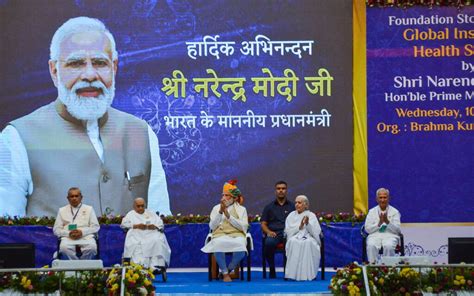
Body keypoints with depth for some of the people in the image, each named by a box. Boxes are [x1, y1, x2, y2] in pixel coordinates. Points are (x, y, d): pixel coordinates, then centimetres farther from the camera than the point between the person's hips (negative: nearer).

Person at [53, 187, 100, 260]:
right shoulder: (62, 210, 19)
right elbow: (56, 229, 13)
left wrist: (82, 232, -10)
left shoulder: (89, 209, 17)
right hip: (68, 238, 0)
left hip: (86, 237, 0)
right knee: (64, 247, -35)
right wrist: (68, 233, -8)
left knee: (92, 247, -34)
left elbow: (95, 227, 9)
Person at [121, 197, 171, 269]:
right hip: (137, 235, -1)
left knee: (158, 241, -33)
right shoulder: (130, 214, 24)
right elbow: (124, 224, 6)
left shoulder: (151, 214, 28)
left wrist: (154, 226, -6)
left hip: (152, 234, 1)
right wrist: (136, 226, -9)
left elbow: (161, 224, 18)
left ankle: (156, 265, -42)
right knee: (136, 244, -36)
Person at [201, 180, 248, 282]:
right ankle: (225, 273, -20)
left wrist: (228, 215, -8)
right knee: (219, 244, -38)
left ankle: (228, 270, -9)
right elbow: (212, 226, 6)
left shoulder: (241, 209, 14)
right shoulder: (216, 208, 18)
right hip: (220, 235, 0)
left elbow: (243, 227, -2)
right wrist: (220, 212, -5)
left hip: (237, 235, 0)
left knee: (240, 246, -36)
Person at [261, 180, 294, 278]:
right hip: (273, 233, 1)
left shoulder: (292, 206, 21)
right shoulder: (269, 207, 22)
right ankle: (272, 270, -17)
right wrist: (268, 231, -5)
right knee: (269, 243, -36)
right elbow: (263, 224, 16)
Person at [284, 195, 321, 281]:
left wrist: (308, 224, -16)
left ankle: (308, 273, -34)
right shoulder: (291, 215, 18)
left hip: (309, 237, -1)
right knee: (293, 242, -36)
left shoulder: (311, 215, 14)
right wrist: (300, 226, -9)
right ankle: (294, 273, -37)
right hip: (295, 237, 1)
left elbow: (316, 232, 1)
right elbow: (288, 231, 5)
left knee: (309, 243, -37)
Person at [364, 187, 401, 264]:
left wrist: (387, 221, -15)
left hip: (390, 236, -1)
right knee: (371, 246, -34)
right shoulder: (372, 212, 13)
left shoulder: (395, 212, 10)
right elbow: (367, 229, 4)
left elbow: (397, 230, 0)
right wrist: (379, 223, -10)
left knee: (388, 246, -36)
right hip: (375, 235, 1)